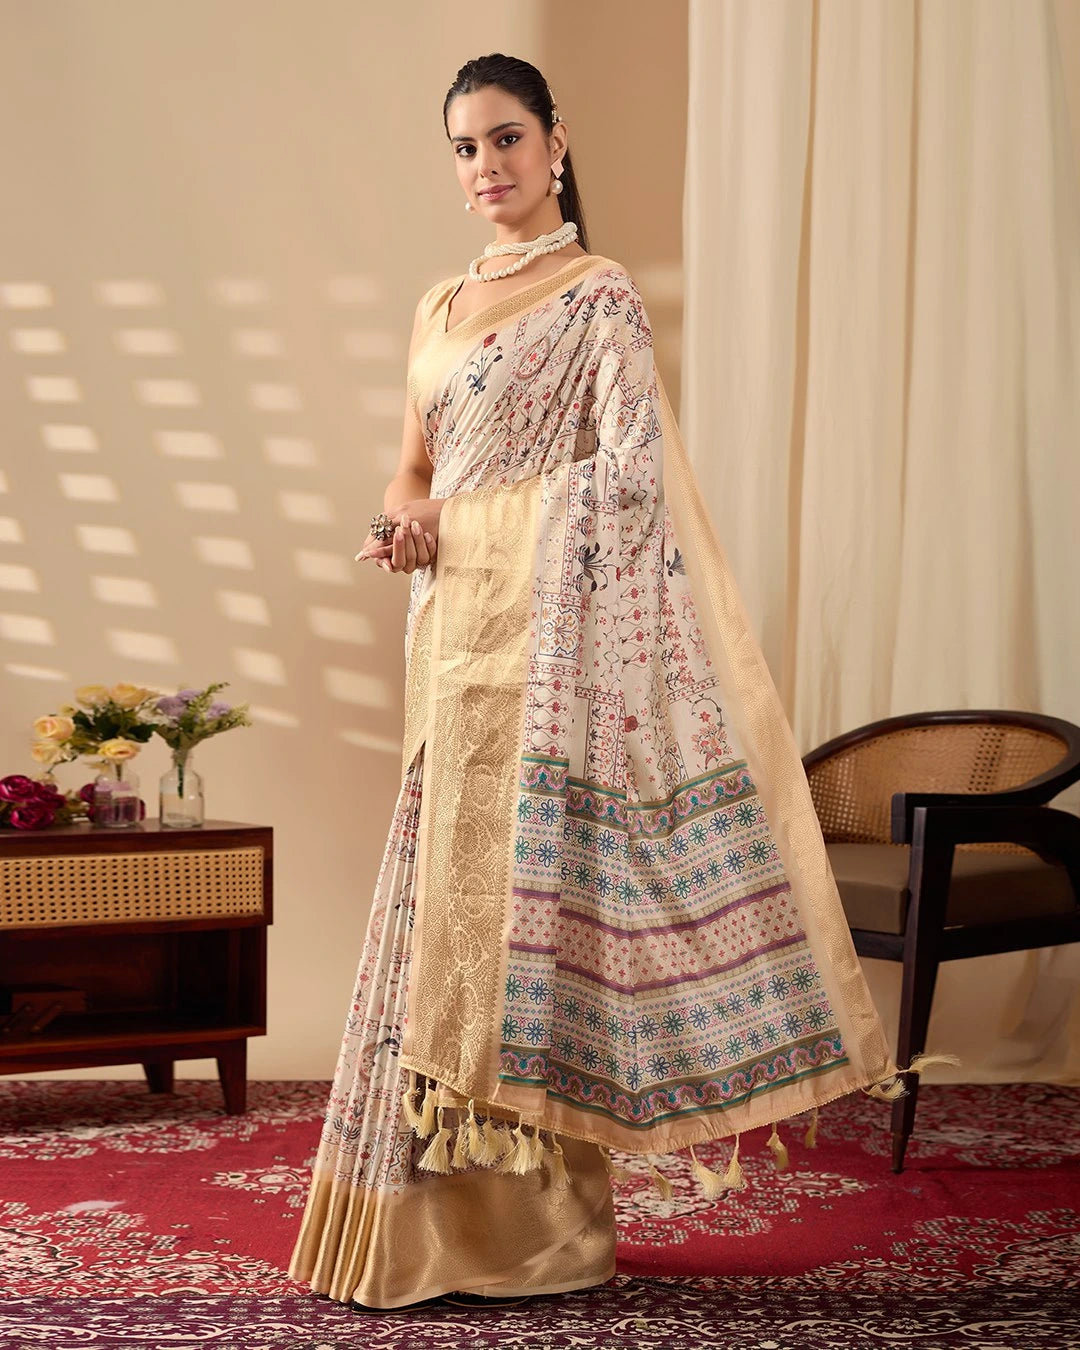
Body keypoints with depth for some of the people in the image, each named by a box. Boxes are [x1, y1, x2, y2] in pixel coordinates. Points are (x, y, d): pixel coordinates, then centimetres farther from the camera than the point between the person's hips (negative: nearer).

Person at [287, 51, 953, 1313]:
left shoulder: (600, 295, -3)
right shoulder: (439, 306, 19)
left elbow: (627, 474, -11)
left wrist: (453, 521, -13)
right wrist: (402, 515, 2)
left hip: (547, 630, -7)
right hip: (453, 630, 7)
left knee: (519, 888, -7)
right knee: (453, 896, 6)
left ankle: (531, 1223, 2)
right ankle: (461, 1214, 15)